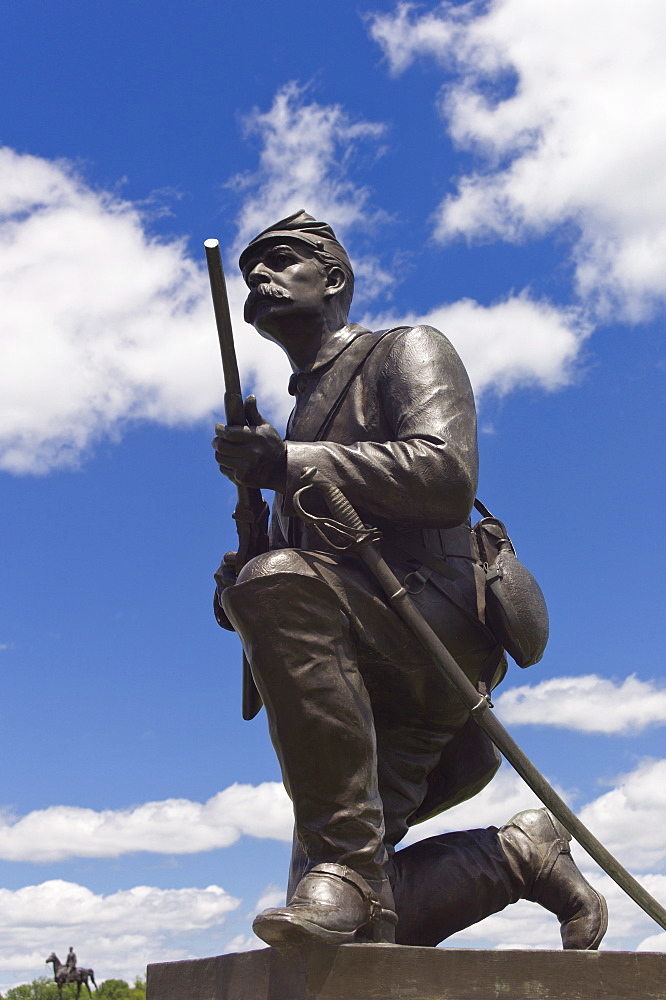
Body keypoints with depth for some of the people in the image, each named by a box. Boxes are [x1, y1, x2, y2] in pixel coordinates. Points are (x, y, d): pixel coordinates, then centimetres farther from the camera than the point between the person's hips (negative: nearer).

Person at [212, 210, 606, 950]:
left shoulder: (406, 353, 9)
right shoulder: (302, 416, 31)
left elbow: (446, 473, -12)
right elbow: (292, 561, 28)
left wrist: (290, 463, -18)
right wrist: (237, 595, 4)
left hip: (434, 621, -7)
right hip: (376, 691, 8)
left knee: (278, 586, -34)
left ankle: (347, 860, -31)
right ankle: (521, 855, 17)